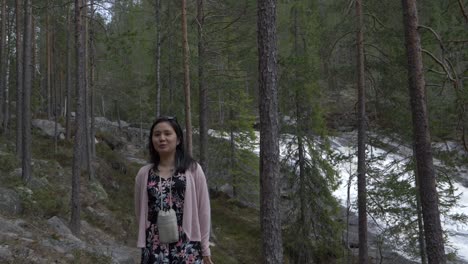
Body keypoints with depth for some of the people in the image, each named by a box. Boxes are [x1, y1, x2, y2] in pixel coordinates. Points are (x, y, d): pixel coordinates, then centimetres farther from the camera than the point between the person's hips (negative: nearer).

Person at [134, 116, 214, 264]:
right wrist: (145, 246, 14)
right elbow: (140, 213, 14)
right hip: (154, 250, 2)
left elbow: (203, 210, 2)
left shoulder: (193, 169, 0)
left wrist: (205, 249, 3)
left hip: (187, 248, -2)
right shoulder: (143, 174, 5)